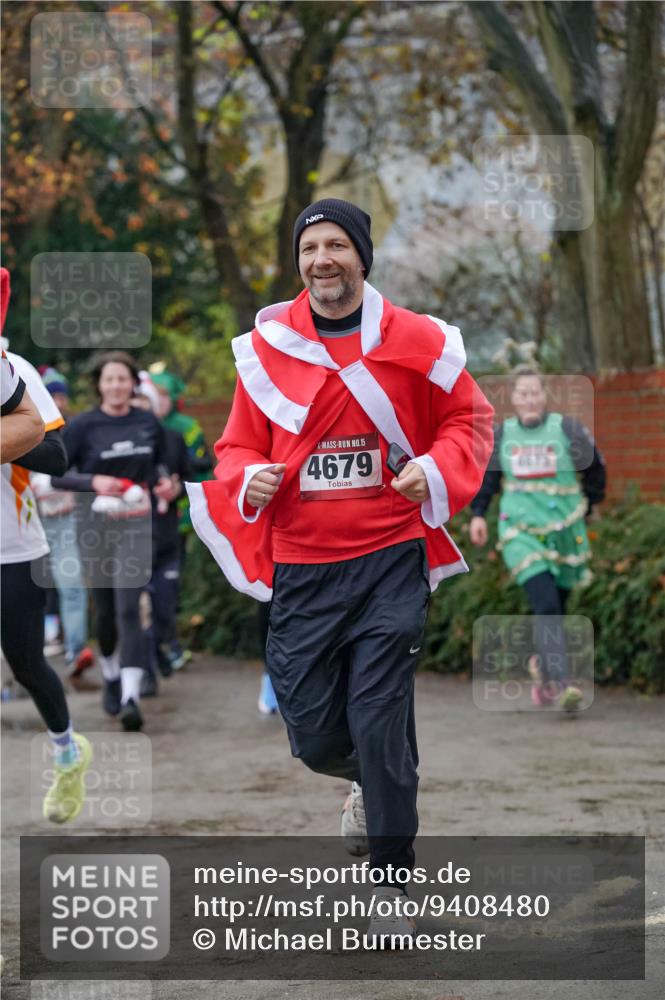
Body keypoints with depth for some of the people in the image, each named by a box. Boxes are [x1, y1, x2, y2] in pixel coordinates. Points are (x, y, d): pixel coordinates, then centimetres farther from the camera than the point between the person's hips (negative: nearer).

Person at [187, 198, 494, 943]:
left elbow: (468, 416, 9)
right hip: (300, 566, 2)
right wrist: (249, 480, -11)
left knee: (379, 726, -8)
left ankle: (393, 883, 7)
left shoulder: (414, 342, -2)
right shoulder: (265, 347, 2)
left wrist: (435, 469, -9)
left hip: (389, 559, -2)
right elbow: (239, 446, 11)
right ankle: (369, 779, 42)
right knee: (311, 736, 5)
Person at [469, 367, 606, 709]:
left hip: (564, 533, 1)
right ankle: (562, 682, -24)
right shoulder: (501, 435, 5)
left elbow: (595, 469, 13)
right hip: (522, 532, -1)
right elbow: (485, 476, 19)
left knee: (555, 609, 8)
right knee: (546, 607, -18)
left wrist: (588, 506, 18)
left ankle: (542, 666, 35)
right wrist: (478, 514, 9)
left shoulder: (568, 430, -1)